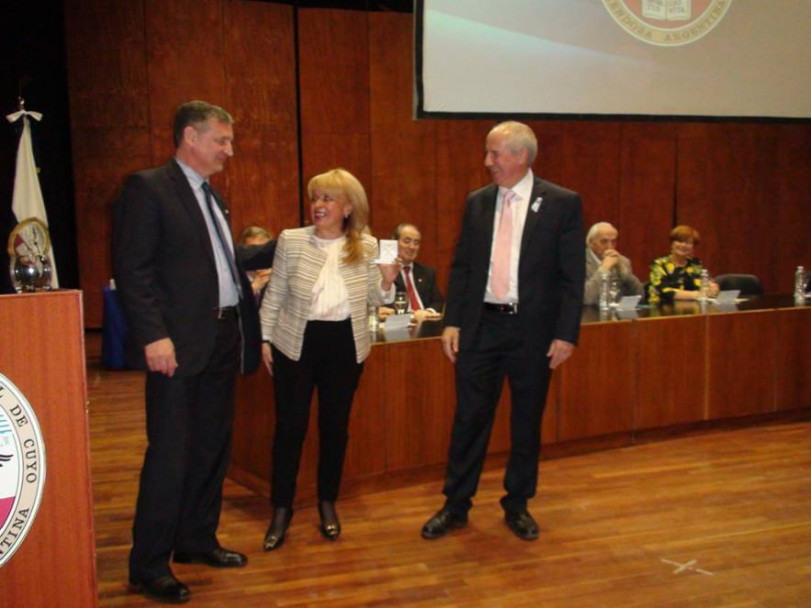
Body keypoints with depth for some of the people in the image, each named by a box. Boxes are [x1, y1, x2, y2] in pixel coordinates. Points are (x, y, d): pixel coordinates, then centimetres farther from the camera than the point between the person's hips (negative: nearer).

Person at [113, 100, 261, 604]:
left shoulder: (213, 197, 17)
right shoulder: (147, 188, -8)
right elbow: (133, 270, -15)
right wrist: (154, 335, -21)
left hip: (223, 339, 8)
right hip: (179, 344, -8)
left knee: (212, 448, 15)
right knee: (170, 454, -3)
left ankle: (197, 540, 30)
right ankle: (149, 565, 9)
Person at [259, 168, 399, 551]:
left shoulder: (367, 247, 0)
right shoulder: (291, 240, -4)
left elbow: (372, 301, 8)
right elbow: (274, 295, 3)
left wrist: (387, 281, -11)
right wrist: (264, 338, 1)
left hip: (345, 345, 2)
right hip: (295, 343, -1)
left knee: (335, 425, 10)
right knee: (290, 426, 2)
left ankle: (328, 503, 28)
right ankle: (281, 509, 16)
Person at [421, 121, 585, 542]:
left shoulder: (562, 203, -4)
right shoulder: (477, 202, 6)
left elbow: (572, 275, -6)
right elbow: (461, 265, 8)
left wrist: (566, 333, -10)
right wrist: (452, 321, 2)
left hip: (533, 328, -2)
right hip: (481, 324, 2)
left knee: (527, 421, 10)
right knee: (469, 417, 7)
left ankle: (517, 506, 27)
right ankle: (455, 506, 20)